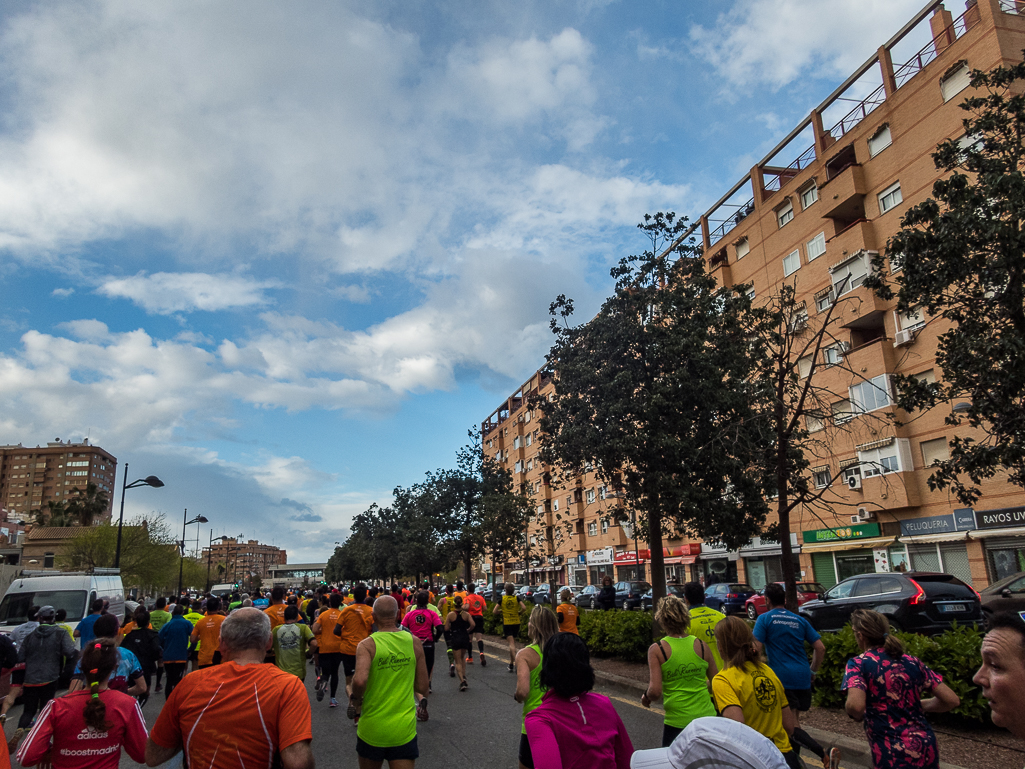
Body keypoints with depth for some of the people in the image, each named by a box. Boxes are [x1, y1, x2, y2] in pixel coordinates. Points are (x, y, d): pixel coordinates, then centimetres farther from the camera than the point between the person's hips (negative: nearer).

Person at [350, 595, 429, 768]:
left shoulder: (367, 645, -12)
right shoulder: (414, 642, -4)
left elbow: (359, 681, -28)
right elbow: (422, 688, 1)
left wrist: (355, 699, -7)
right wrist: (421, 701, 23)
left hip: (372, 729, -1)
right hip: (404, 729, 1)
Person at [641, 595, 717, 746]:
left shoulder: (657, 650, -11)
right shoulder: (701, 645, -3)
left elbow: (655, 691, -15)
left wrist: (646, 697, 6)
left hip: (677, 721, -3)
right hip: (706, 717, 3)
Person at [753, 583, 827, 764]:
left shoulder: (765, 619, -3)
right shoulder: (800, 620, 11)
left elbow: (757, 649, -10)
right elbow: (820, 648, 9)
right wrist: (813, 671, 20)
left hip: (782, 678, -6)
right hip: (803, 678, 6)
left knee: (791, 725, -4)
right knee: (794, 721, 20)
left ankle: (824, 752, -23)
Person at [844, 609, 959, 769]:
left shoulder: (858, 663, -8)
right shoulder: (912, 661, 6)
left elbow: (855, 706, -24)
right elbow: (952, 700, 4)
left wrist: (857, 715, -1)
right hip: (928, 751, 6)